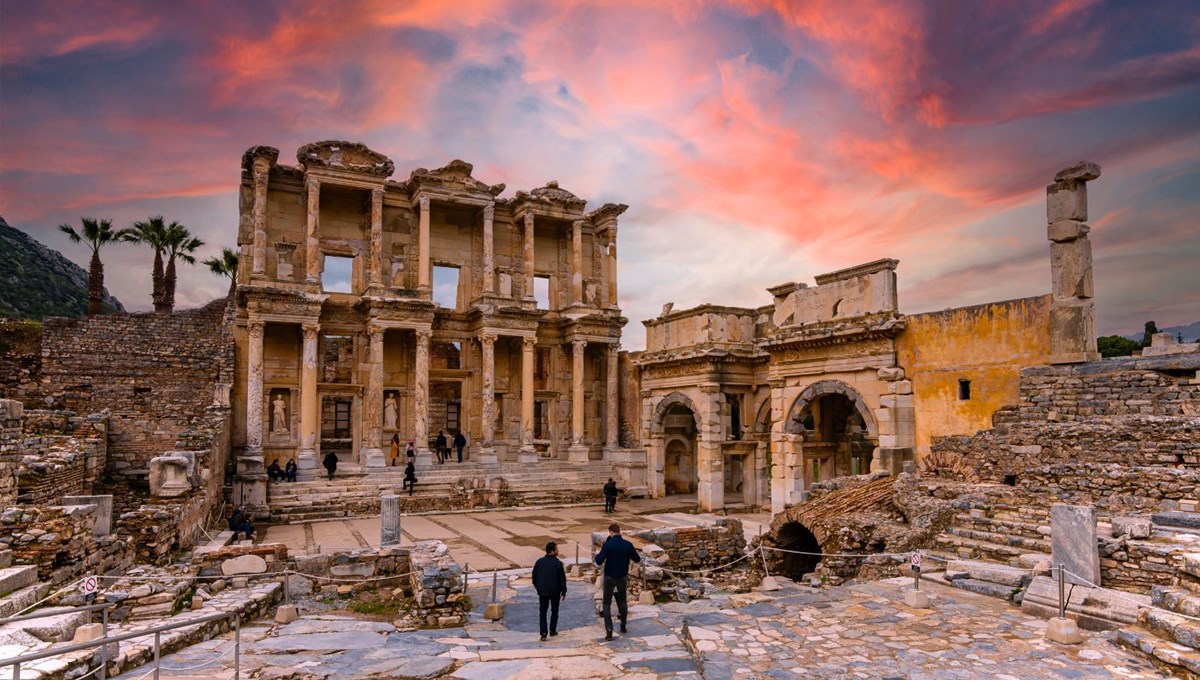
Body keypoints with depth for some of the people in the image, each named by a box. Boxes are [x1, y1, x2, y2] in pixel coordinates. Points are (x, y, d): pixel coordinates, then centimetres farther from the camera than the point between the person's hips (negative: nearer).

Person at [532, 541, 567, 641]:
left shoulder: (539, 562, -3)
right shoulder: (558, 563, -14)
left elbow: (534, 576, 6)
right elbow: (562, 579, -11)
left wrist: (537, 587, 24)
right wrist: (563, 592, 1)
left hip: (542, 592, 2)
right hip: (555, 592, -2)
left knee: (542, 612, 5)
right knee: (554, 611, 18)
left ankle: (543, 633, -6)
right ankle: (552, 630, 27)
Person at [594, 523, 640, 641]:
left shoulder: (608, 544, -16)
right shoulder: (628, 545, -8)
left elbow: (599, 561, -18)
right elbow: (638, 560, 1)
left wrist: (597, 555, 3)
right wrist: (632, 553, 20)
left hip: (609, 578, -3)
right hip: (622, 577, 3)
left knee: (607, 604, 5)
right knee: (623, 601, 23)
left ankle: (609, 632, -5)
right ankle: (623, 626, 32)